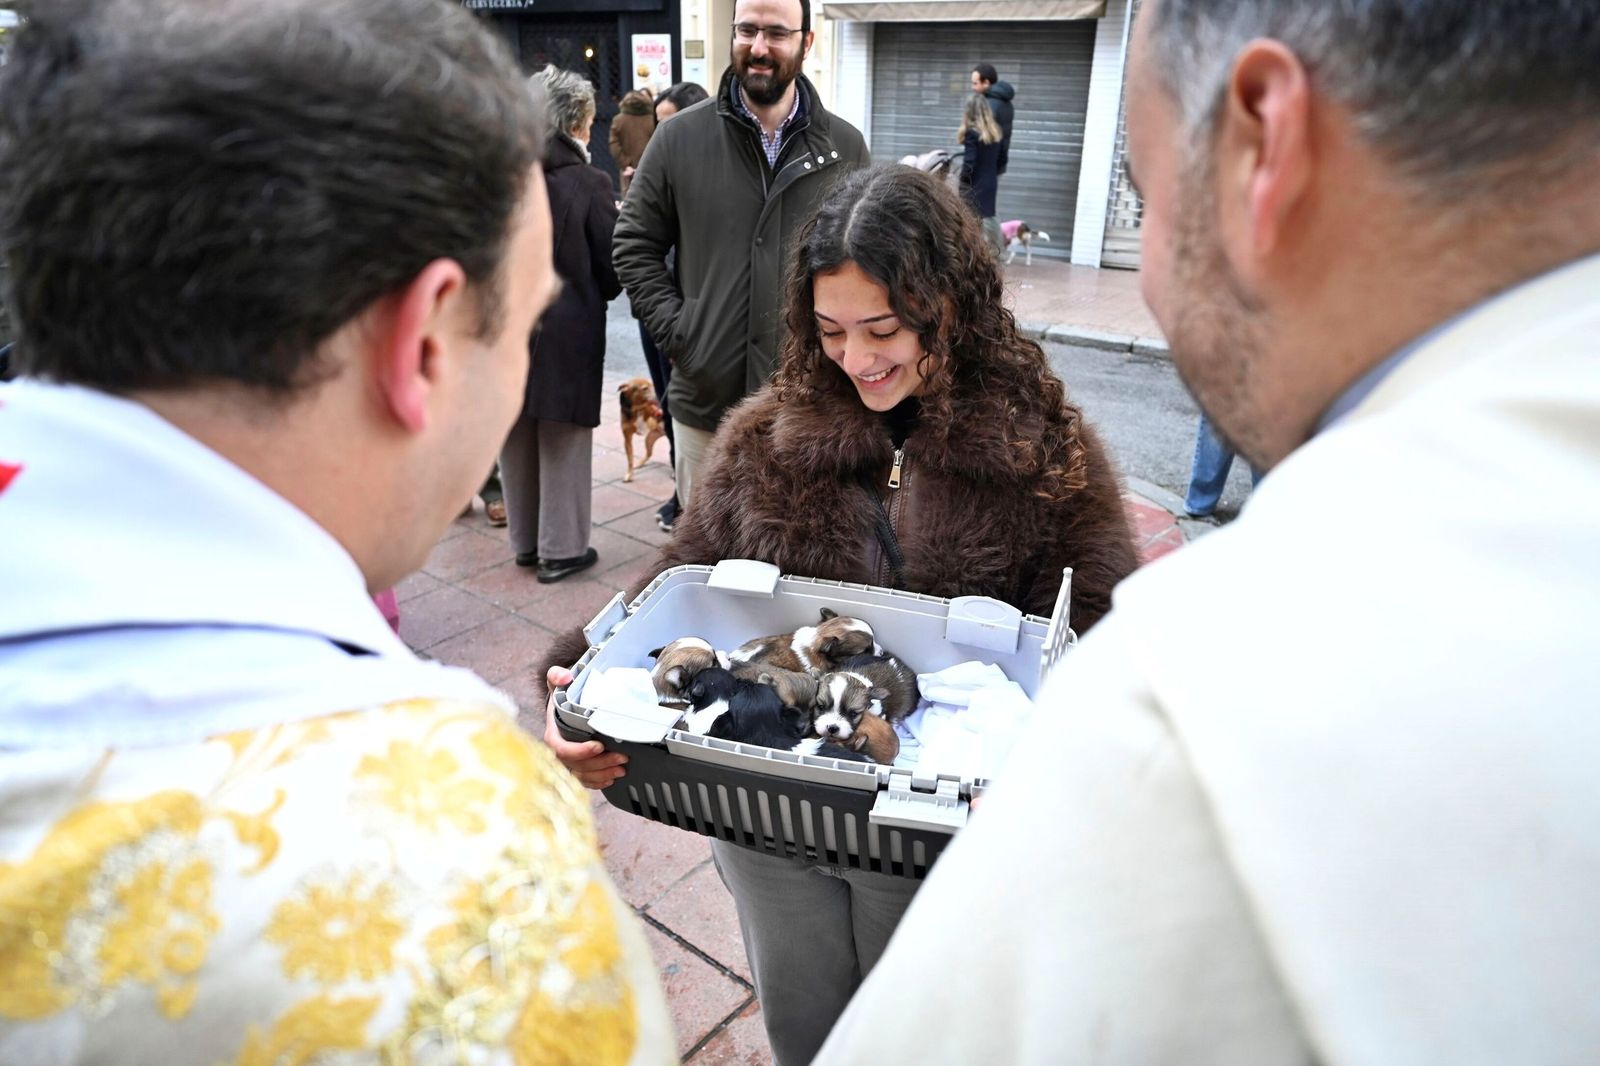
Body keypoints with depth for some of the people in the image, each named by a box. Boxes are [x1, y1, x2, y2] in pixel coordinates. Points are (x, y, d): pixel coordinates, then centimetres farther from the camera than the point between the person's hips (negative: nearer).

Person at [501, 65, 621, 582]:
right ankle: (562, 548, 15)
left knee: (516, 441, 15)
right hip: (568, 333, -4)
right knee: (564, 443, 8)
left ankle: (525, 542, 28)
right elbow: (611, 273, -7)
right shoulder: (589, 184, -13)